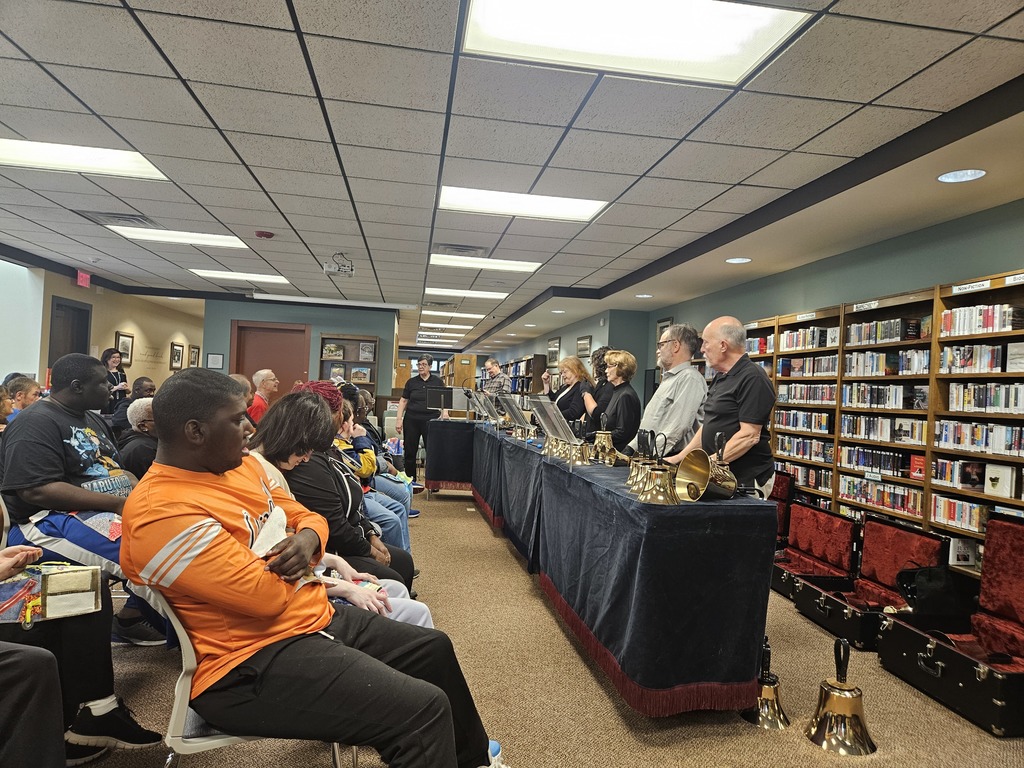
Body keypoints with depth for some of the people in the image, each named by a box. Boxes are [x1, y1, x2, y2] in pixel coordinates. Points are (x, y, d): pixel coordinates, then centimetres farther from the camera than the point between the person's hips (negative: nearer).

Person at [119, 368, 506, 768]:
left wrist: (307, 540, -10)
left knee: (434, 648, 19)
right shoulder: (163, 512, -24)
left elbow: (306, 517, 14)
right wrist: (284, 557, -4)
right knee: (424, 710, -22)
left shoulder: (242, 465, 5)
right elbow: (268, 596, -27)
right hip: (252, 664, -10)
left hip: (317, 617, 10)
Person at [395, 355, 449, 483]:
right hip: (411, 420, 2)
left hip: (430, 421, -2)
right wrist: (399, 419, 1)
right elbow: (403, 401, 9)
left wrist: (444, 413, -11)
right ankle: (410, 481, 18)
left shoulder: (438, 382, 5)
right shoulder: (411, 382, 7)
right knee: (409, 452, 6)